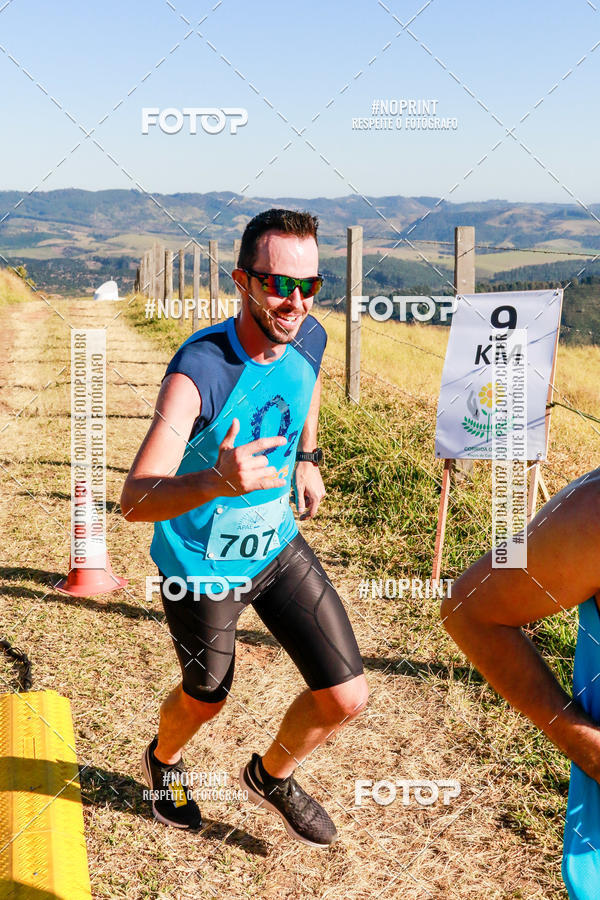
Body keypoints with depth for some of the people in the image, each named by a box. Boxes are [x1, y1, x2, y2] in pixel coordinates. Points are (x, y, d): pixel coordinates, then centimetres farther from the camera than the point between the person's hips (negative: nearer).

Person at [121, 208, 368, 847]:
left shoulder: (308, 338, -12)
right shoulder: (199, 369, -32)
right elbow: (134, 500, -40)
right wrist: (215, 481, -57)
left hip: (279, 546, 5)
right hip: (202, 567, -5)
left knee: (345, 698, 2)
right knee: (206, 699, 19)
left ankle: (270, 776, 35)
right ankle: (163, 761, 57)